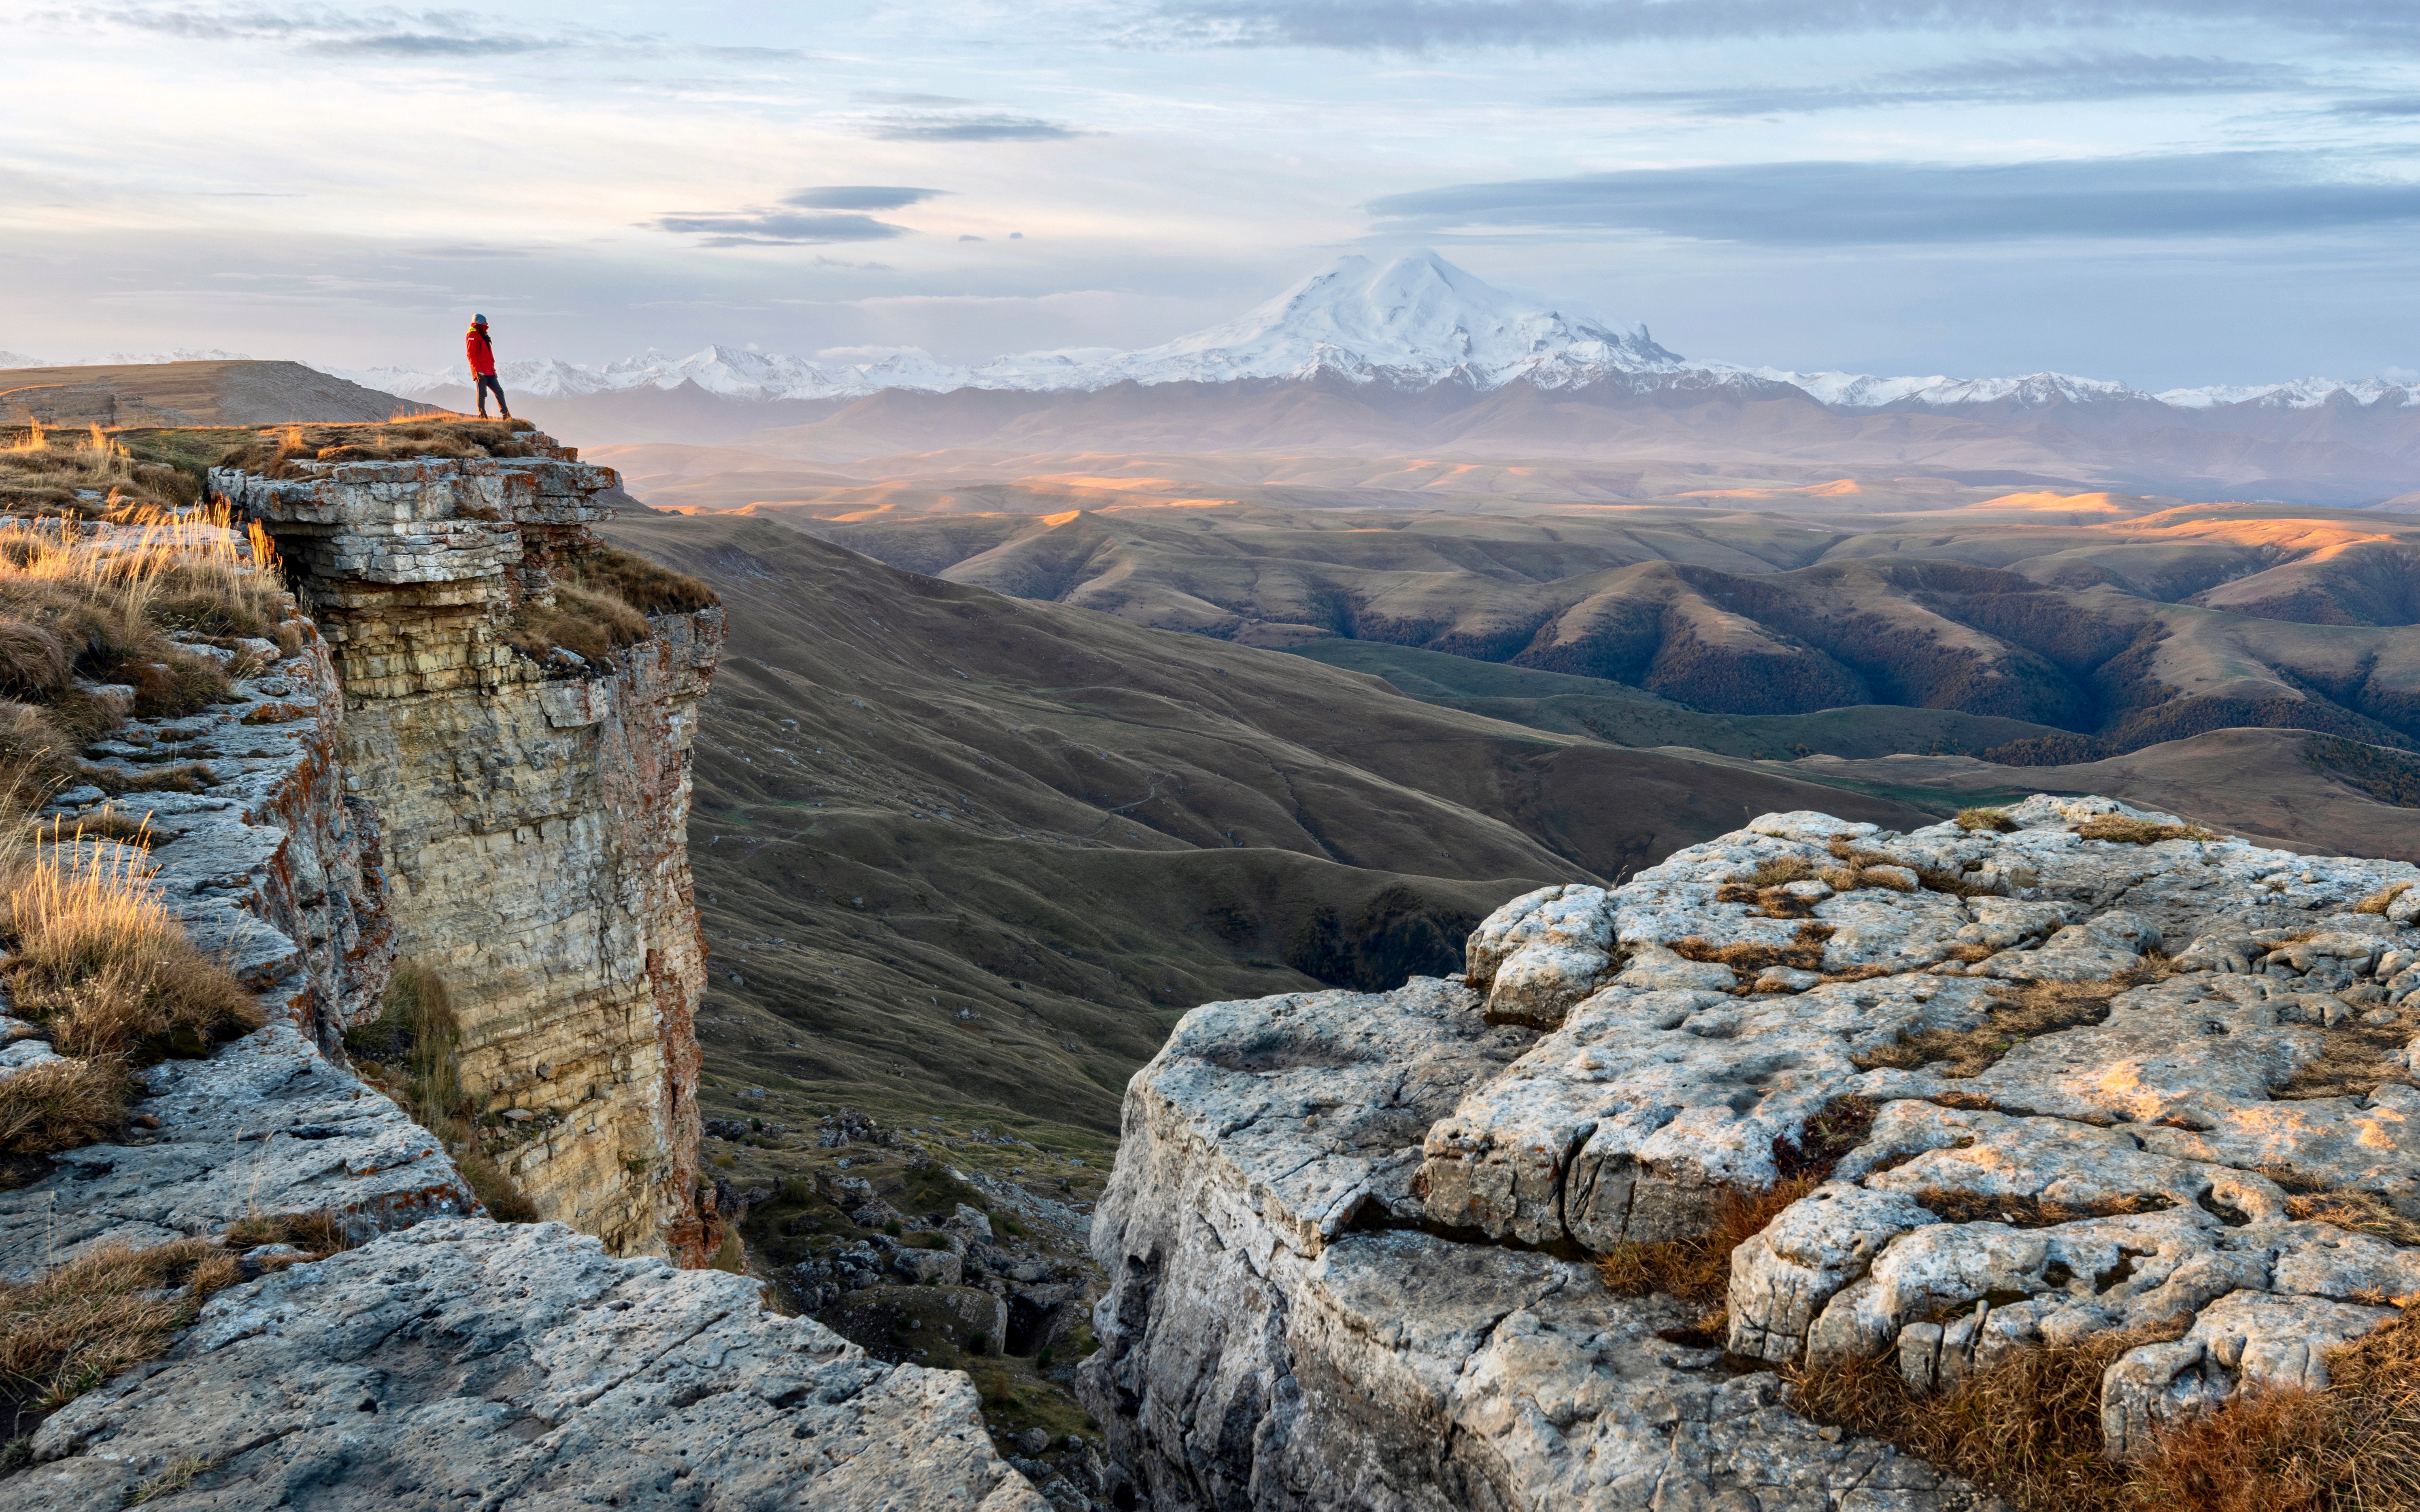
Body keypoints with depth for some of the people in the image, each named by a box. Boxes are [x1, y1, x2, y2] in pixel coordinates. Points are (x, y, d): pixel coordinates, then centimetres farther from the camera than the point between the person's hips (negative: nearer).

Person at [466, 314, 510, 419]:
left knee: (499, 392, 5)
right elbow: (471, 355, -14)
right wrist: (478, 370, -21)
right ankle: (483, 416, -7)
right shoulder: (472, 336, -5)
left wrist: (493, 369, 22)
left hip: (490, 372, 9)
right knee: (482, 394, -8)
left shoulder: (483, 336, 23)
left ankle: (506, 415, 5)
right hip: (481, 373, -9)